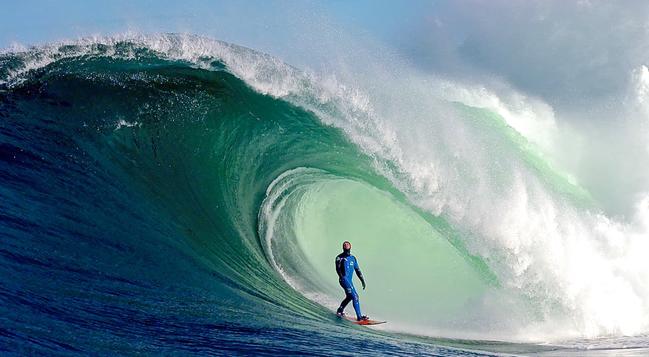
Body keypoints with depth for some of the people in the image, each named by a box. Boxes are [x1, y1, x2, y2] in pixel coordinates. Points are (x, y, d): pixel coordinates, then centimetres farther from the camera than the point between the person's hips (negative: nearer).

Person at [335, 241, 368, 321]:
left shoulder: (353, 258, 15)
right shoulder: (339, 258, -3)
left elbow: (357, 270, 17)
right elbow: (338, 269, -15)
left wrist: (362, 280, 11)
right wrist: (342, 277, -31)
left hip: (349, 280, 8)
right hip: (344, 280, -8)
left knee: (349, 297, 22)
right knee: (355, 296, -15)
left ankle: (340, 311, 42)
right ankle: (359, 316, -15)